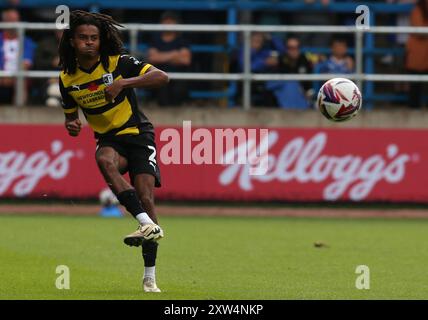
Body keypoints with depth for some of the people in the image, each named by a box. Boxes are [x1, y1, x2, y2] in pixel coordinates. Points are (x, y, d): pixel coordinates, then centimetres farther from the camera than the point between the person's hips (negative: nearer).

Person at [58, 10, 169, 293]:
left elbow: (162, 77, -19)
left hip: (137, 134, -2)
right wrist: (72, 125, -7)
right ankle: (148, 225, -44)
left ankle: (150, 278, -11)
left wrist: (123, 83, -29)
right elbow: (71, 114, 17)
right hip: (108, 139, 2)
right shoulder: (67, 78, 2)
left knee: (146, 198, -16)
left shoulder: (119, 63, -10)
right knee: (104, 160, -36)